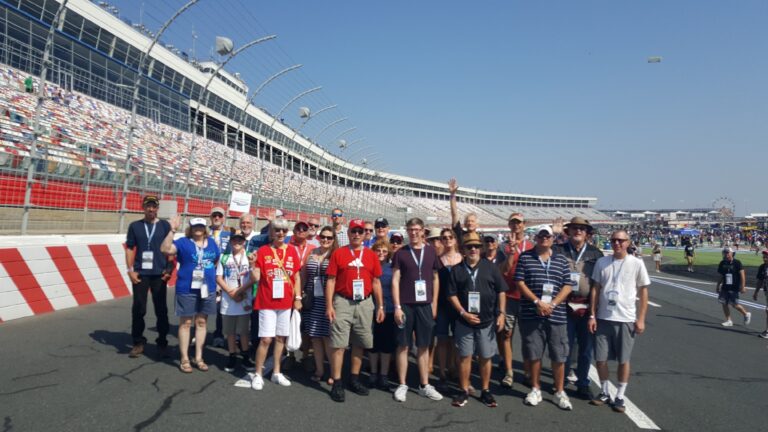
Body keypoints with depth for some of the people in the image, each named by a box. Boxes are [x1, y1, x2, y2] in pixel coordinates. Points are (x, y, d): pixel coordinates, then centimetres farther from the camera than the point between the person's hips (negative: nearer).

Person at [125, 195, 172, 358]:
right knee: (138, 309, 4)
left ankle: (162, 343, 15)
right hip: (140, 274, 1)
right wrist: (130, 270, -3)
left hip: (159, 274, -1)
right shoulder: (135, 226, 6)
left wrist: (169, 269, -5)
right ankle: (138, 342, 15)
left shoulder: (165, 225, 4)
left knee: (161, 310, 5)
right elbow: (129, 249, 6)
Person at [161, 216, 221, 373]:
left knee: (202, 322, 11)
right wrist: (172, 230, -27)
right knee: (185, 323, 5)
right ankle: (184, 359, 15)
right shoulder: (183, 242, -5)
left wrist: (211, 275, 10)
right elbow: (165, 249, -21)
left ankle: (198, 357, 23)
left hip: (207, 289, 4)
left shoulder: (211, 242, 9)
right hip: (187, 289, -4)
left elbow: (217, 261, 21)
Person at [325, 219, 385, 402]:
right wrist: (329, 305, -8)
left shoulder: (371, 255, 7)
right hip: (343, 302, -3)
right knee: (338, 344, -3)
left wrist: (380, 306, 6)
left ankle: (354, 379, 26)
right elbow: (331, 280, -2)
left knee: (360, 343, 12)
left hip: (365, 304, 3)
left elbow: (376, 282, 9)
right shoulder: (338, 253, 0)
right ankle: (337, 383, 5)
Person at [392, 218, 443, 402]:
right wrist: (397, 306, -9)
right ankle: (402, 385, 14)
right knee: (403, 345, 4)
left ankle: (424, 385, 18)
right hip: (405, 305, -2)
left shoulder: (431, 251, 6)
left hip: (425, 305, 2)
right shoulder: (400, 253, 0)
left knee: (424, 346, 8)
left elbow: (435, 278, 10)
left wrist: (434, 303, 5)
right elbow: (395, 281, -2)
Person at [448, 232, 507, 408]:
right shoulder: (457, 270, 2)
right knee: (464, 356, 5)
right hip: (464, 321, 0)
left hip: (487, 321, 0)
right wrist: (463, 313, -10)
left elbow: (501, 291, 4)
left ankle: (485, 391, 21)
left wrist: (501, 313, -3)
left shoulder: (490, 267, 2)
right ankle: (464, 391, 17)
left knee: (485, 357, 7)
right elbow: (452, 294, 1)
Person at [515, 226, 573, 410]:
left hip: (556, 315, 1)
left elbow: (567, 286, 4)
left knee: (559, 356, 5)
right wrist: (537, 302, -13)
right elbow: (519, 283, -3)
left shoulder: (561, 260, 9)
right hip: (531, 315, -1)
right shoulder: (525, 257, 3)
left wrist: (552, 304, -10)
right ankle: (535, 389, 24)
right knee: (533, 354, 8)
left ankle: (560, 392, 20)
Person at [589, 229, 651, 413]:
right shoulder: (602, 262, 3)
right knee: (600, 358, 6)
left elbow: (643, 292, 0)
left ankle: (620, 396, 22)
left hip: (626, 319, -2)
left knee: (623, 360, 7)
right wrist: (592, 315, 2)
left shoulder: (636, 263, -3)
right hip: (603, 318, 2)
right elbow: (595, 289, 6)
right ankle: (604, 392, 25)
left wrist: (641, 319, -4)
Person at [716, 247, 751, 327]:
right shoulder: (722, 263, 5)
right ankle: (728, 321, 13)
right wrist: (718, 286, 15)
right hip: (725, 287, 5)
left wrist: (743, 286, -14)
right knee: (724, 303, 2)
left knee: (734, 304, -3)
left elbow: (742, 275, -10)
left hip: (734, 288, -5)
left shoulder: (737, 263, -9)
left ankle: (746, 314, 25)